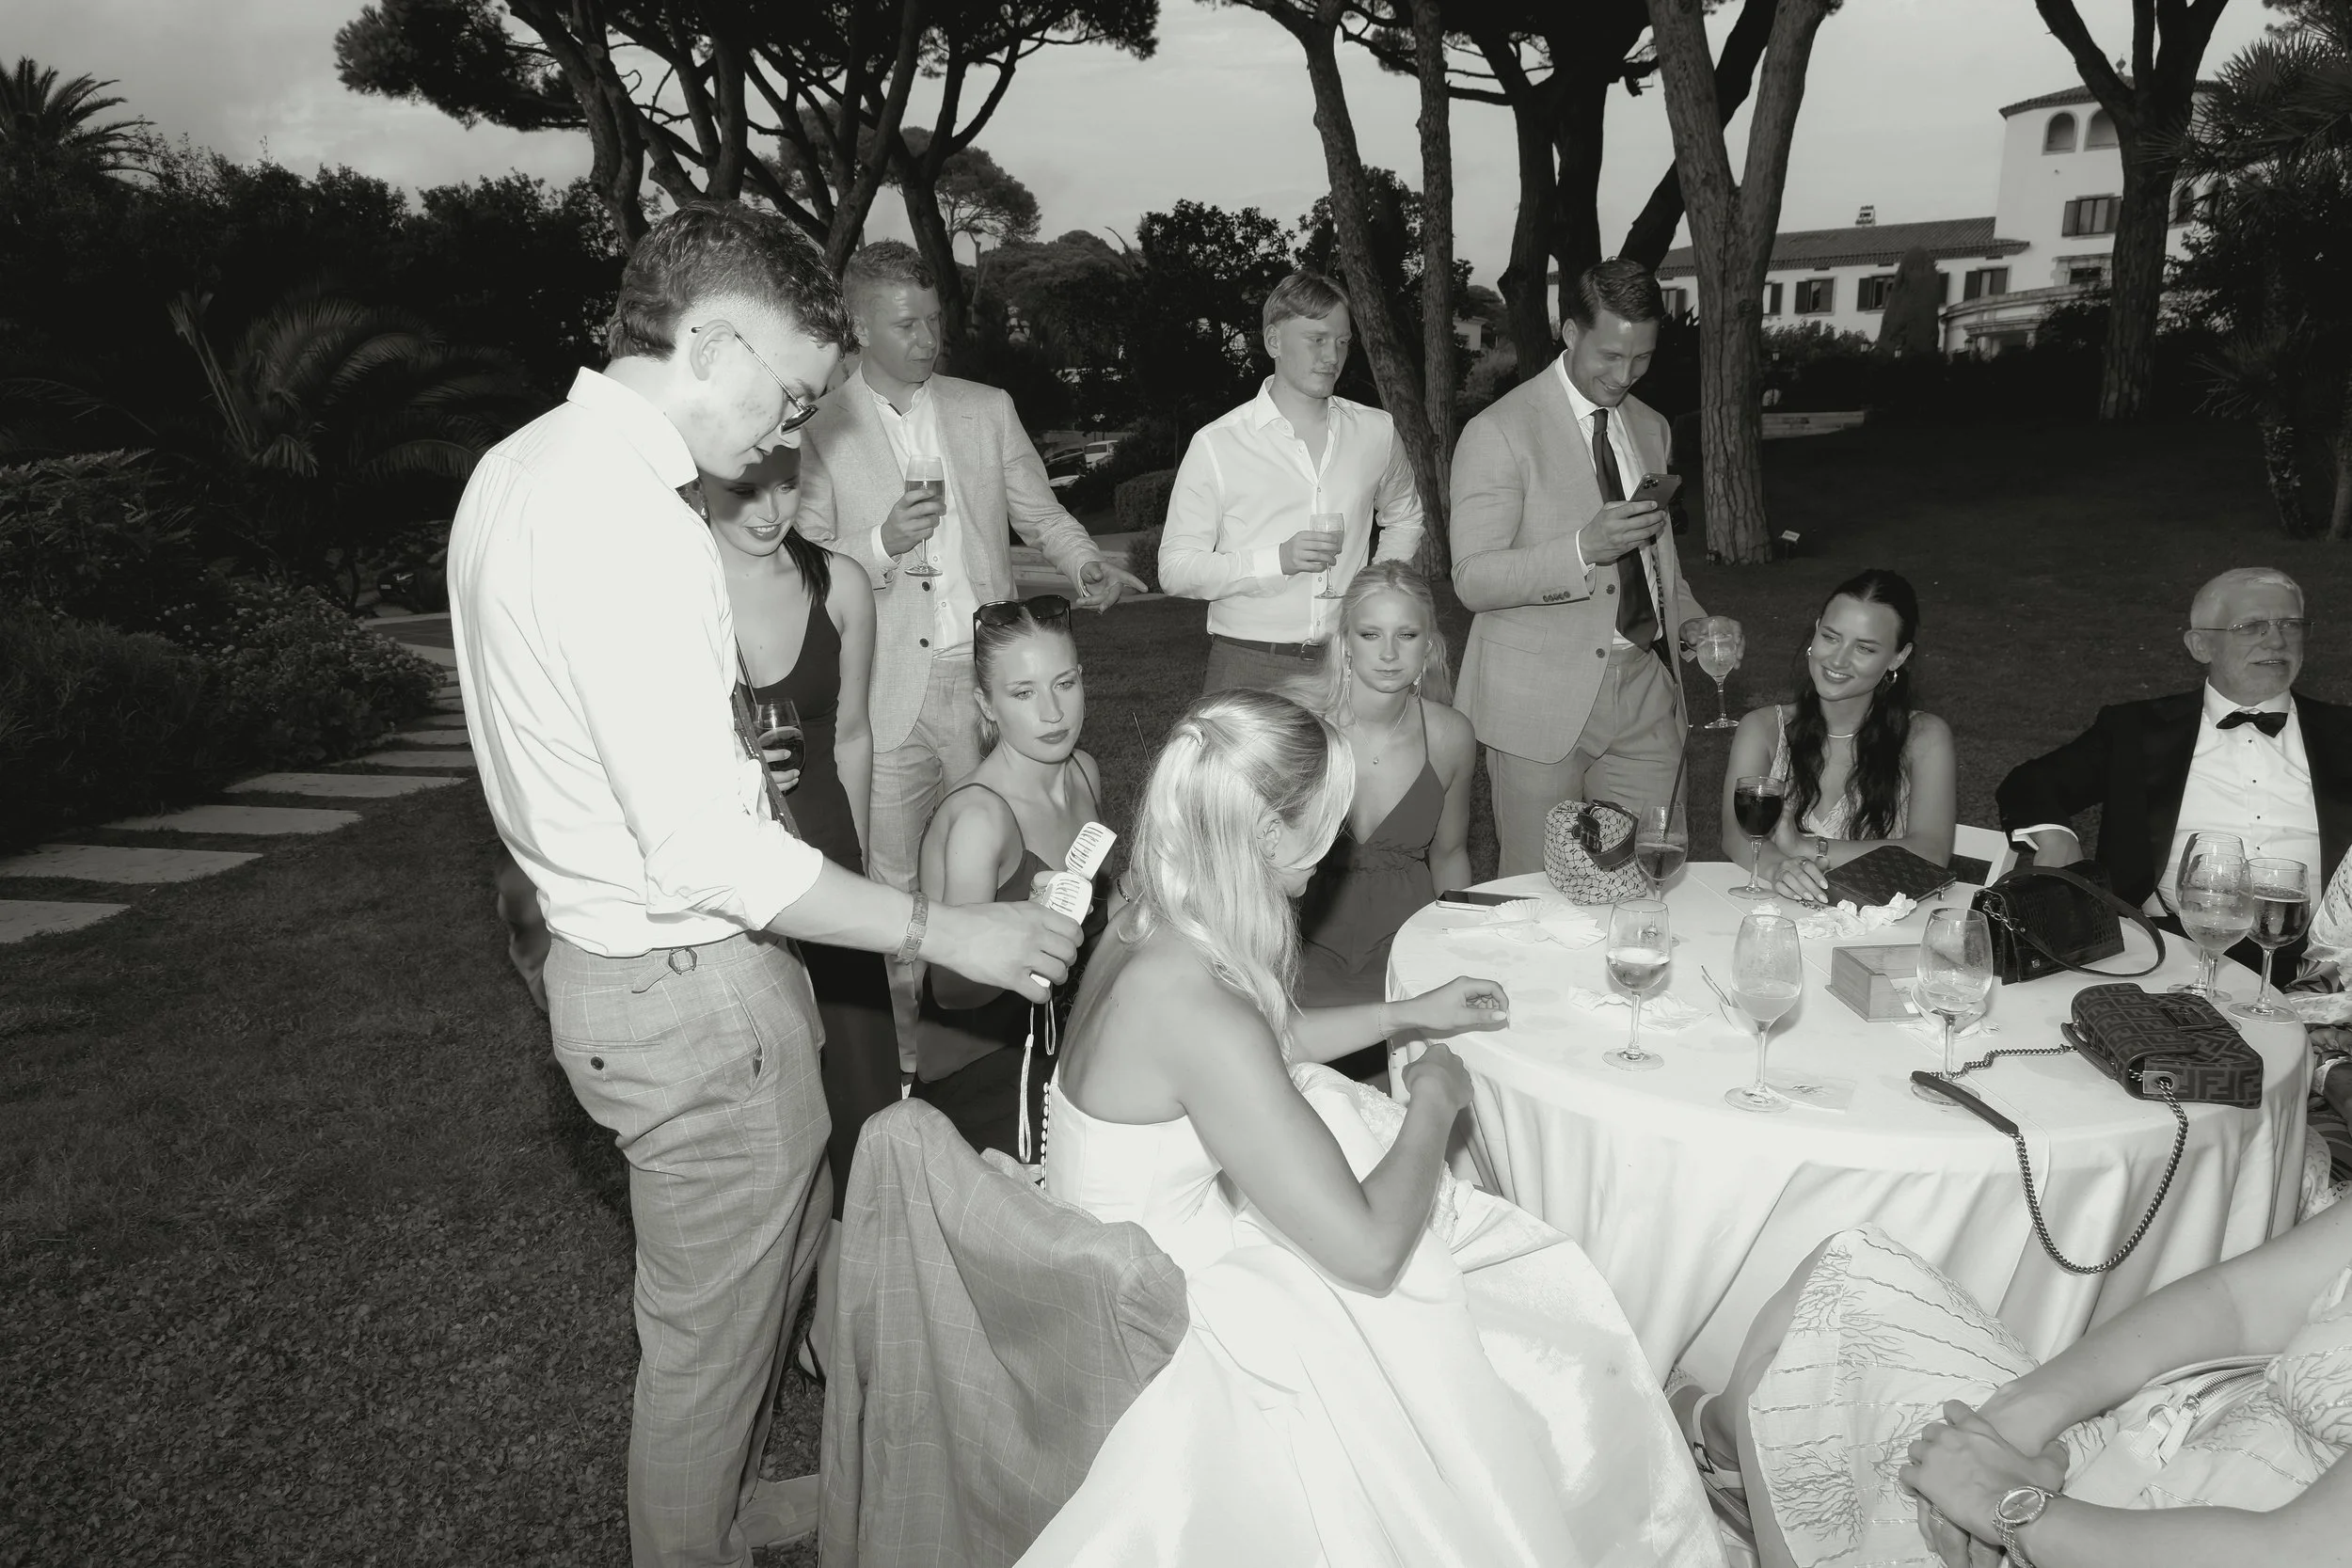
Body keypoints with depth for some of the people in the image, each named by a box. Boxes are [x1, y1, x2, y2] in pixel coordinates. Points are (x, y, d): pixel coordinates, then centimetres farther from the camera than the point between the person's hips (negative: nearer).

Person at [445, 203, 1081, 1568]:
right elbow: (705, 855, -29)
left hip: (612, 943, 10)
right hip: (693, 983, -10)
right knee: (716, 1325, 13)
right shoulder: (622, 516, -26)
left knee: (782, 1257, 28)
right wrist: (946, 931, -22)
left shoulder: (524, 466, 6)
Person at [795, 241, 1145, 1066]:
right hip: (888, 691, -2)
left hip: (989, 675, 2)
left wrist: (1087, 563, -4)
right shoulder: (820, 428, 1)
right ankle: (903, 1042, 20)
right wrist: (881, 544, -17)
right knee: (891, 880, 3)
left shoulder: (987, 409, 10)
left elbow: (1039, 512, 16)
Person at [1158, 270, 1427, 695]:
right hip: (1249, 668, -3)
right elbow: (1175, 569, -6)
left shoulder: (1376, 431, 9)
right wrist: (1279, 560, -17)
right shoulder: (1216, 444, -4)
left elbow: (1404, 518, 28)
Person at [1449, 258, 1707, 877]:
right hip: (1540, 702, -5)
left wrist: (1697, 627, 7)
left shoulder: (1651, 429, 15)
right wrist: (1583, 548, -28)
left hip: (1645, 690, 6)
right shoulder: (1499, 433, -8)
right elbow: (1472, 580, -14)